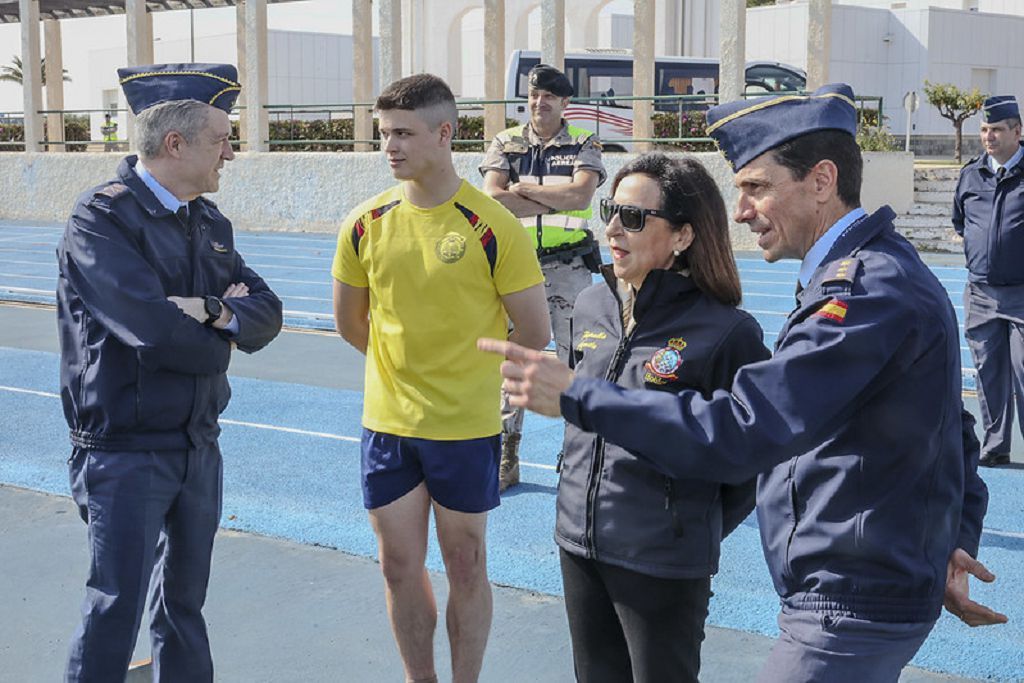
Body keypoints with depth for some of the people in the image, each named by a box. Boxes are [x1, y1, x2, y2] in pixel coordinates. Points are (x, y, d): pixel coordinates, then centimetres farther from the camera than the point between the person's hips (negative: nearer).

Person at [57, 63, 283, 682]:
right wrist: (221, 343, -7)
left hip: (200, 445, 7)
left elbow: (267, 315, 2)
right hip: (126, 451, -7)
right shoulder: (102, 220, -15)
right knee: (116, 609, 0)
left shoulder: (211, 223, 8)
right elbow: (158, 333, -26)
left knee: (185, 603, 18)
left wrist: (212, 311, -18)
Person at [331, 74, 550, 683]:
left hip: (466, 427, -3)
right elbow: (351, 323, 13)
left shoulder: (492, 227, -13)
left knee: (465, 565, 10)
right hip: (387, 423, 3)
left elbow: (536, 336, -6)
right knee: (400, 566, 12)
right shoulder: (366, 225, -2)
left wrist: (471, 370, 6)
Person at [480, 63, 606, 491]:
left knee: (576, 358, 1)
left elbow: (582, 194, -15)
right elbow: (492, 198, -9)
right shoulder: (505, 144, 7)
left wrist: (526, 189, -10)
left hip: (568, 266, -2)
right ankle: (507, 457, 14)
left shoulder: (584, 145, 3)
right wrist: (557, 201, -10)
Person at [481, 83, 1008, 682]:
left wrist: (574, 395, -28)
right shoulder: (889, 268, 11)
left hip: (852, 609, -10)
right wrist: (958, 538, 13)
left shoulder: (868, 291, -24)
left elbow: (740, 434, -32)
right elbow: (955, 426, 19)